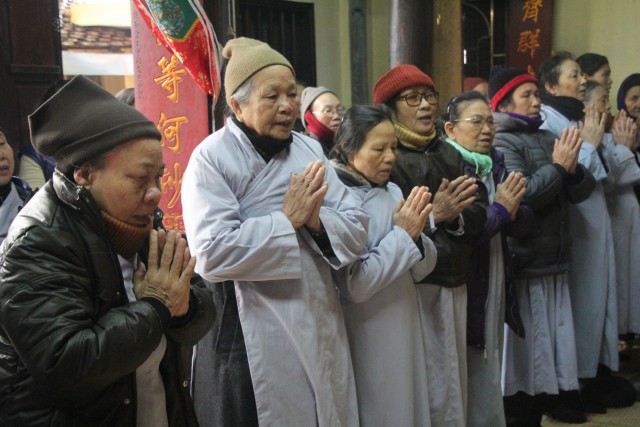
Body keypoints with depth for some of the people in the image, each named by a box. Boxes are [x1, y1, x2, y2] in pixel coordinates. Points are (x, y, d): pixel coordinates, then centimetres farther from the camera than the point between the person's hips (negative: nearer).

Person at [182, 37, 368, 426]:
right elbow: (212, 255, -22)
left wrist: (316, 220, -17)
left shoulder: (310, 150, 8)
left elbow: (356, 229, 3)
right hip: (258, 335, -6)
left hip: (322, 326, 6)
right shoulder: (212, 158, -11)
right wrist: (288, 219, -17)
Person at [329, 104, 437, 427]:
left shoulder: (393, 192, 4)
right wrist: (402, 234, -17)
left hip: (404, 331, 7)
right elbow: (354, 285, -23)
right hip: (367, 340, -6)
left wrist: (416, 235, -15)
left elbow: (420, 270, 6)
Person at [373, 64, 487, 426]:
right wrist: (434, 214, -24)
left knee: (456, 378, 15)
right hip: (416, 285, -7)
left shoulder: (449, 154, 13)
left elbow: (479, 216, 6)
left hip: (455, 282, 7)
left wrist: (455, 217, -14)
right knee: (431, 386, -3)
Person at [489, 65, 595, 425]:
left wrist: (573, 170, -12)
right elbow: (521, 197, -22)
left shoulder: (549, 138, 12)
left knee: (554, 334, 16)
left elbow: (583, 191, 8)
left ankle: (550, 396, 33)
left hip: (556, 259, 7)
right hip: (523, 263, -7)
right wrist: (557, 167, -14)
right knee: (526, 339, 1)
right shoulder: (502, 143, -10)